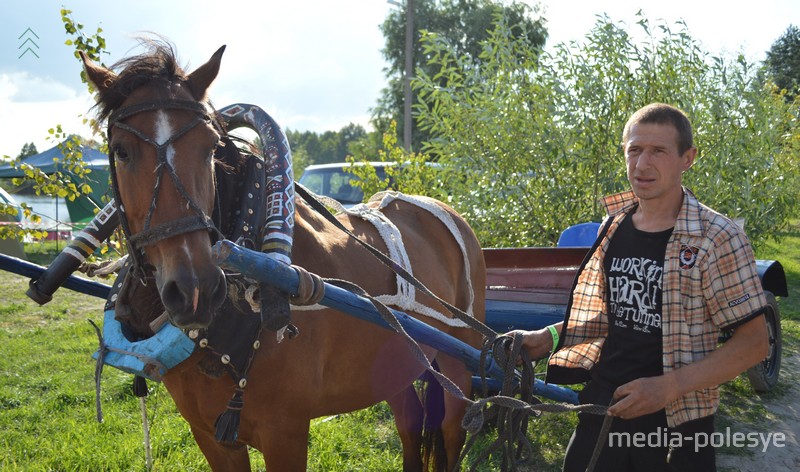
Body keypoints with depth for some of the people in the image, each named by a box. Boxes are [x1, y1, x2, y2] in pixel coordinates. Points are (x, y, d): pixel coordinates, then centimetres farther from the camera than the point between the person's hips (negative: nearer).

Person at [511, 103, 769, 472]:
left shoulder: (718, 239, -14)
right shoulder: (612, 229, 3)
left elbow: (753, 342, -13)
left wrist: (669, 386, -22)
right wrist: (548, 337, 1)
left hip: (676, 420, -5)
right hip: (602, 403, 5)